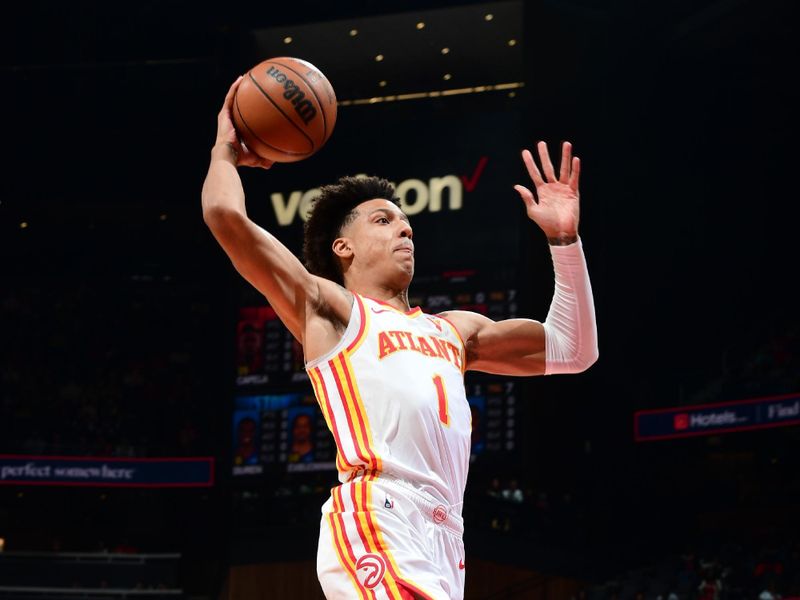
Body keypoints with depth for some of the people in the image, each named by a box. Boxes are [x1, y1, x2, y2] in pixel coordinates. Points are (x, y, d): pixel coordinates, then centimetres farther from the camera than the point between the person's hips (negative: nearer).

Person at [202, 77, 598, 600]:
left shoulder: (453, 330, 32)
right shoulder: (329, 308, 13)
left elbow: (572, 352, 30)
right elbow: (225, 214, 2)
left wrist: (565, 239, 23)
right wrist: (226, 151, 22)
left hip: (442, 535, 8)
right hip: (378, 523, -7)